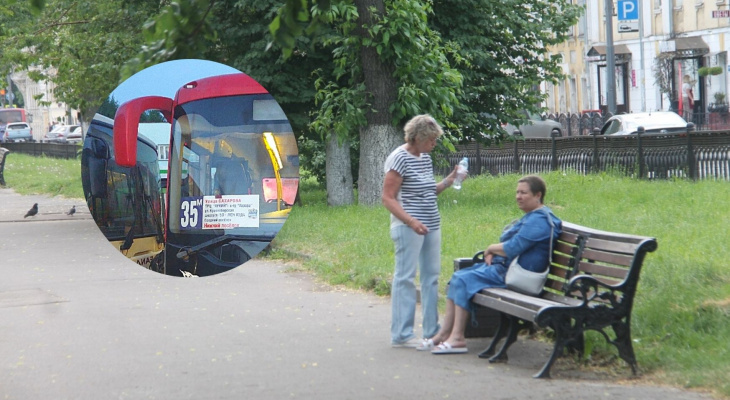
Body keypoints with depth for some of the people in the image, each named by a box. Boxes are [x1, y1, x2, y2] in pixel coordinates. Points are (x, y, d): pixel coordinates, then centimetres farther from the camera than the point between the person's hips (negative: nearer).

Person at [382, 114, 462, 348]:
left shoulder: (425, 158, 14)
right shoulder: (400, 158, -12)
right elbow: (388, 199, -15)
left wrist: (449, 180, 6)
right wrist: (412, 222, -24)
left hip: (431, 226, 9)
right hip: (408, 229, -9)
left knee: (431, 276, 10)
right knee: (405, 278, -4)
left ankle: (432, 331, 18)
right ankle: (401, 335, -1)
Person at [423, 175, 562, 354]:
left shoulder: (538, 221, -15)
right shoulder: (530, 217, 20)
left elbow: (512, 249, -23)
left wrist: (491, 248, -3)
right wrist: (492, 253, 4)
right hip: (502, 266, 11)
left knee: (464, 280, -19)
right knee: (457, 277, 4)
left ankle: (457, 338, -18)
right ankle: (445, 333, 1)